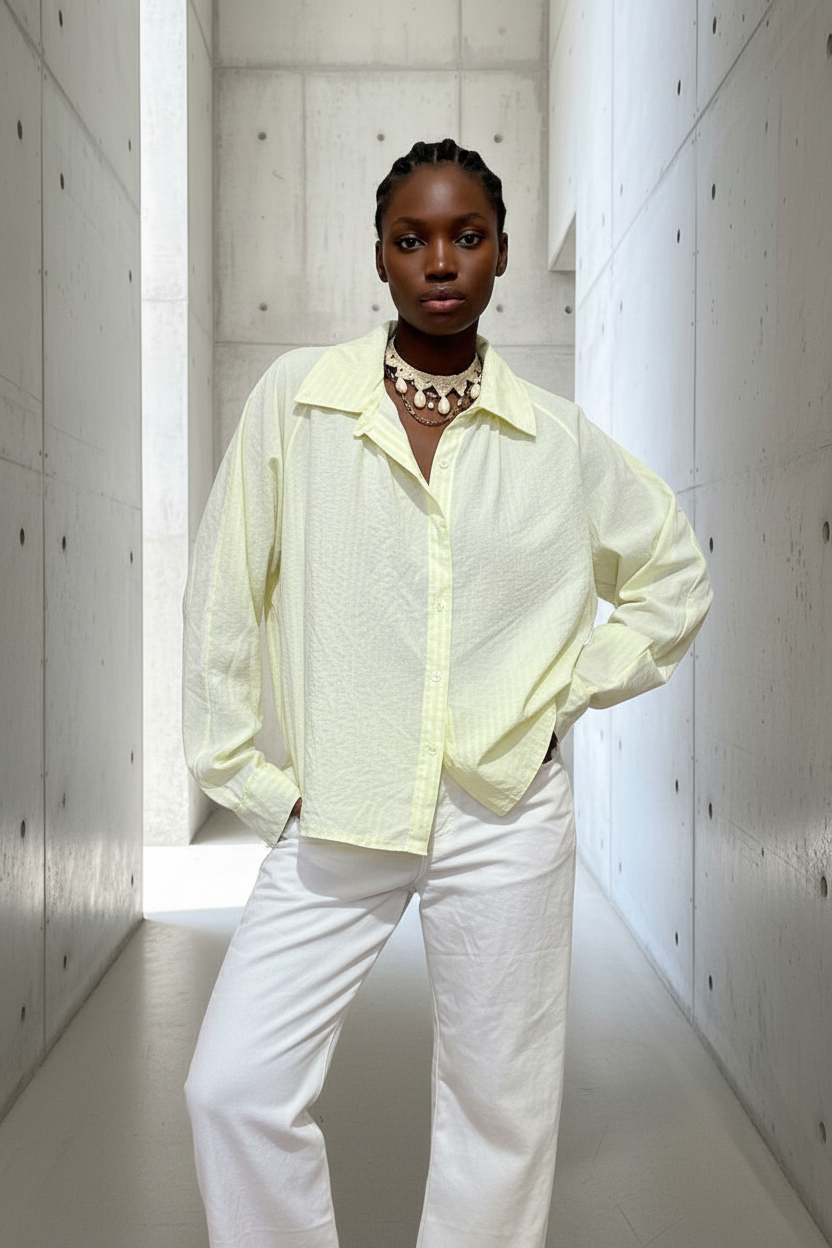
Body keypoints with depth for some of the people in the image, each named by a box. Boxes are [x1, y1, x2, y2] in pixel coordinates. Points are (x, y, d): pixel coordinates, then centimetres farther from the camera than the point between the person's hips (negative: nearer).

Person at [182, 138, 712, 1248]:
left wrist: (575, 687, 4)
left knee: (500, 1112, 10)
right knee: (234, 1087, -4)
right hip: (332, 821, 0)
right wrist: (248, 776, 0)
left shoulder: (558, 439, 1)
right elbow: (223, 598, 2)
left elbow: (675, 575, 15)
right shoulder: (295, 398, -1)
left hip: (506, 819, 1)